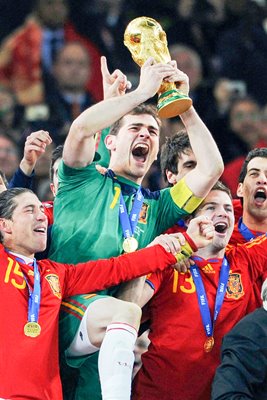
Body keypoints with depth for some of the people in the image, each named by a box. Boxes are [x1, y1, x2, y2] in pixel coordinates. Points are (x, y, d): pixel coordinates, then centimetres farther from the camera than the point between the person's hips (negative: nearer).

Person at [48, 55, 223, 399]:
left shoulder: (156, 206, 27)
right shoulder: (83, 183, 17)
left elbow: (212, 168, 17)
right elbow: (81, 129, -4)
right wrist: (142, 92, 1)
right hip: (64, 305, -5)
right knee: (120, 314, -36)